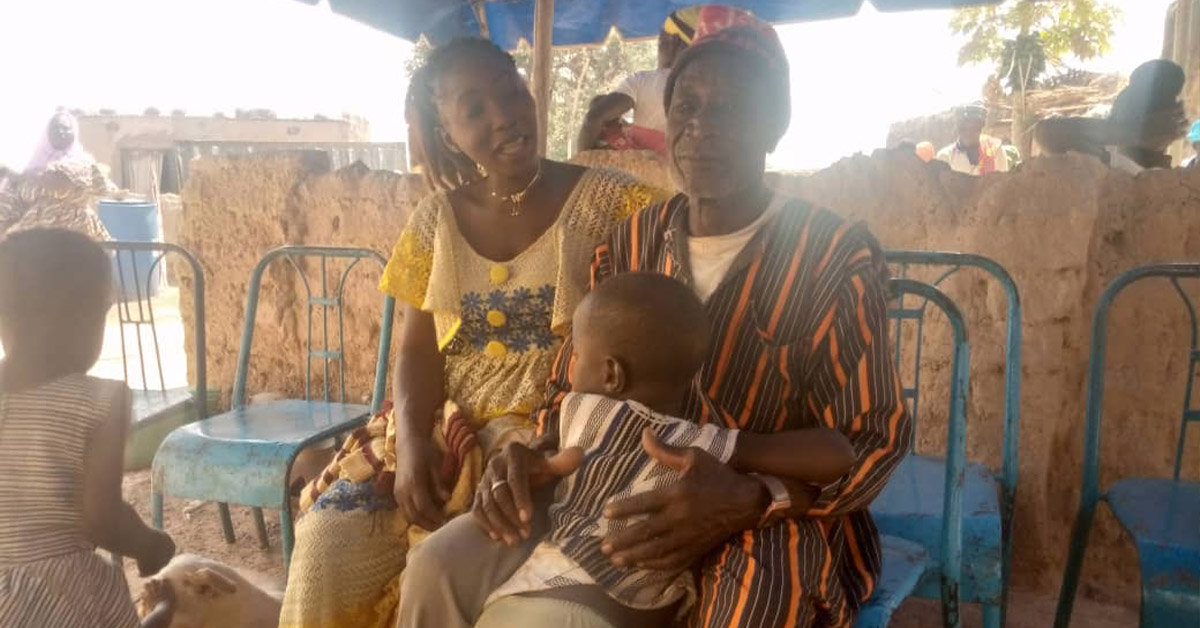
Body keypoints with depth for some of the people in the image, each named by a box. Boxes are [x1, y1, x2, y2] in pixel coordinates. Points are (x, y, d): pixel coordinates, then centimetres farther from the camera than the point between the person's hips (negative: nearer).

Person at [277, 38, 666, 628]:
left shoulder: (610, 203, -7)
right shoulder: (436, 219, 6)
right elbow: (418, 347, 6)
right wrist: (414, 442, -13)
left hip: (556, 431, -4)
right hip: (444, 424, 4)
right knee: (328, 542, -14)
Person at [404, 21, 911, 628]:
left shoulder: (836, 257, -11)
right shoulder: (628, 244, 3)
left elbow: (875, 439, -11)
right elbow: (575, 390, 9)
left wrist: (750, 501, -30)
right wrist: (532, 456, -15)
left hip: (777, 515, -3)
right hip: (629, 502, 4)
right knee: (443, 566, -15)